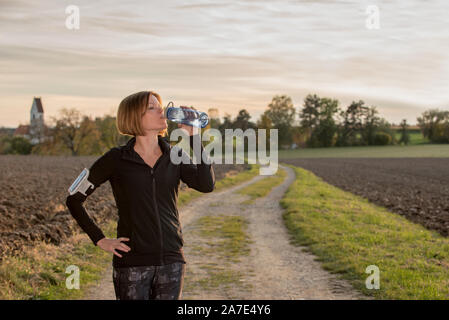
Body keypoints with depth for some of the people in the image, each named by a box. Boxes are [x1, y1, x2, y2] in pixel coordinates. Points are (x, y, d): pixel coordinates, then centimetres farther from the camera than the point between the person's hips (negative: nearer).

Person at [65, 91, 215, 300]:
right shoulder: (117, 159, -3)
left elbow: (206, 185, -12)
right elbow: (74, 199, 2)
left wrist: (192, 135, -12)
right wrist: (100, 240, -3)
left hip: (171, 261, 3)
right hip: (132, 263, -3)